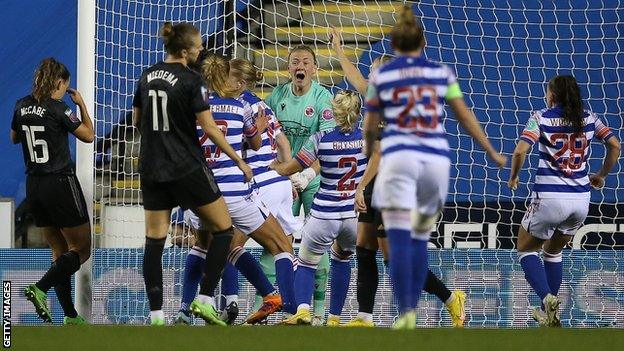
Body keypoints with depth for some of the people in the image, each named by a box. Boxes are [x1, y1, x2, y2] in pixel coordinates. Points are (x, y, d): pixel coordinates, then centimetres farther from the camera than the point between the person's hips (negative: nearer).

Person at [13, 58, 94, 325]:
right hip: (61, 183, -7)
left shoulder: (22, 106, 4)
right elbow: (88, 136, -4)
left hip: (34, 186, 7)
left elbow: (14, 138, 22)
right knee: (82, 249, 2)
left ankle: (70, 316, 9)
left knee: (59, 251, 13)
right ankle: (40, 289, -18)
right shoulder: (58, 109, -14)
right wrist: (82, 105, 6)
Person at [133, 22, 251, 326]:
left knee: (154, 240, 5)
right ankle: (204, 298, -1)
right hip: (187, 169, -6)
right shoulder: (191, 80, -12)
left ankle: (156, 315, 0)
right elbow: (210, 128, -12)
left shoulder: (148, 76, 7)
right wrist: (239, 161, -4)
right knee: (223, 229, 7)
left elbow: (138, 121, 17)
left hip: (151, 169, 6)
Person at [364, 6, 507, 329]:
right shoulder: (441, 72, 10)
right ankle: (412, 308, 13)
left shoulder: (381, 76, 6)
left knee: (399, 241, -6)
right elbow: (465, 116, 12)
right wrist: (492, 153, 21)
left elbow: (370, 126, 11)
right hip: (436, 159, 3)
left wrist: (368, 147, 33)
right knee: (420, 241, 15)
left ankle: (406, 312, -18)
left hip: (399, 157, -2)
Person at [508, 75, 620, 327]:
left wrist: (513, 176, 3)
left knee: (526, 249, 16)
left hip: (549, 198, -4)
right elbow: (615, 145, 3)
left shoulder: (541, 118, -4)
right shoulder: (588, 118, 7)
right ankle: (549, 314, 25)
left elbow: (520, 151, -15)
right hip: (581, 198, 4)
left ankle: (547, 298, -10)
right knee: (553, 251, 26)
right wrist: (601, 176, 18)